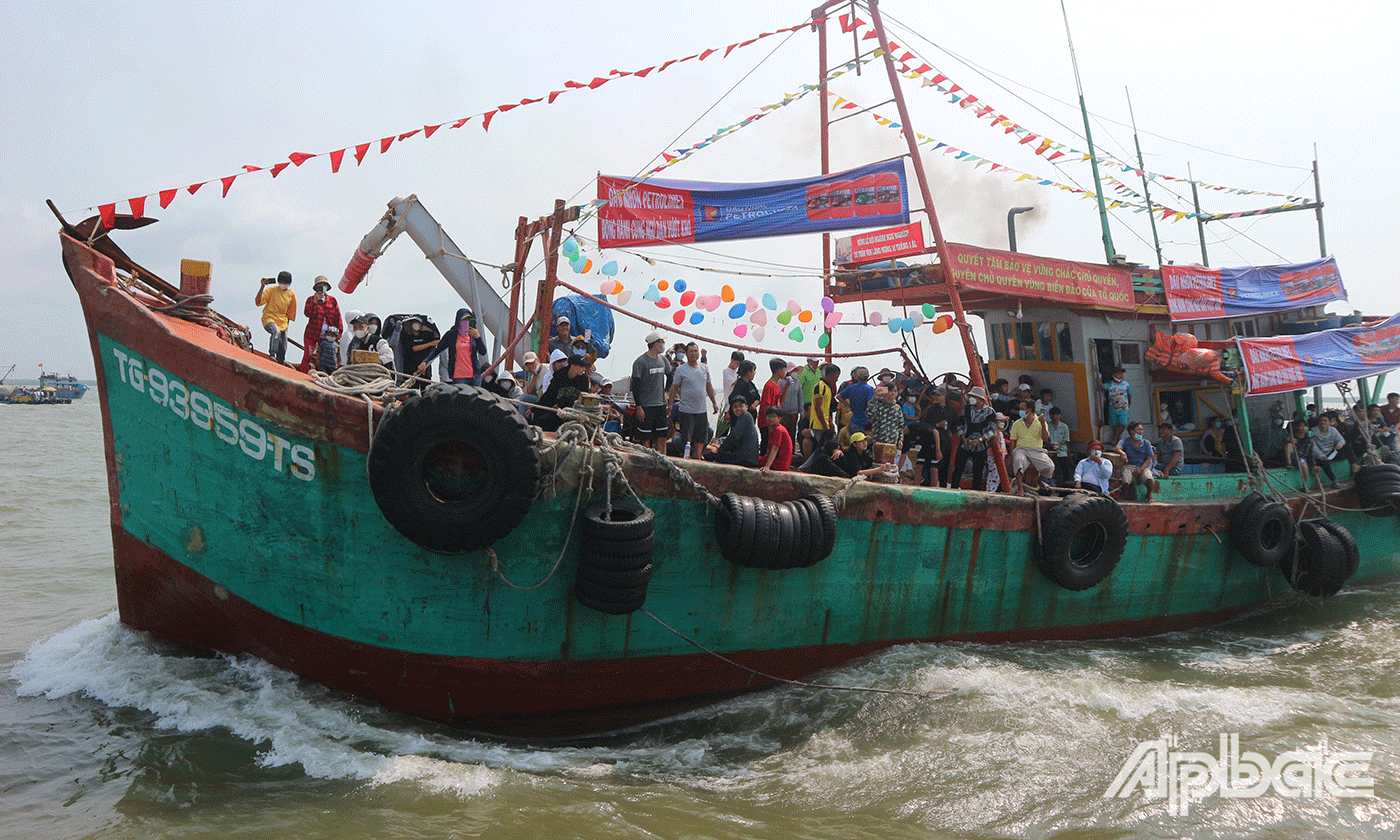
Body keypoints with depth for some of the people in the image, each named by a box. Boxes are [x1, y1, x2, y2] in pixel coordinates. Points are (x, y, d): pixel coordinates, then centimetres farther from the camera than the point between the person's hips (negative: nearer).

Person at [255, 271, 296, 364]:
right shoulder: (271, 290, -2)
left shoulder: (292, 294, 8)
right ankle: (272, 355, -43)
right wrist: (262, 287, -19)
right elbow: (258, 302, -12)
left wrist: (287, 323, 16)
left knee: (282, 349, 3)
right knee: (276, 332, -37)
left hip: (282, 322, 4)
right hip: (269, 318, -4)